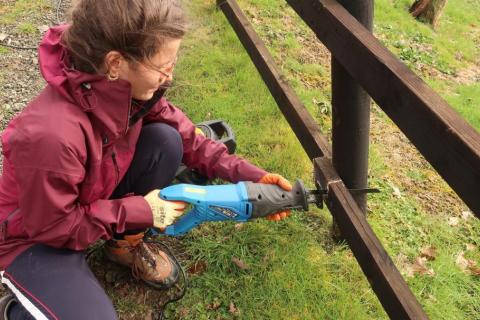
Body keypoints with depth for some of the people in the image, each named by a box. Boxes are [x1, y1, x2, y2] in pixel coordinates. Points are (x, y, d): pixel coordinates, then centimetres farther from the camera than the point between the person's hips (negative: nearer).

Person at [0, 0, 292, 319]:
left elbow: (183, 134, -7)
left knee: (166, 141, -15)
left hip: (93, 203, 6)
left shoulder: (127, 85, -20)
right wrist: (140, 211, -21)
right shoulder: (51, 134, -40)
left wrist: (248, 175, -14)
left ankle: (126, 242, 7)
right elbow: (55, 226, -25)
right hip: (36, 236, -5)